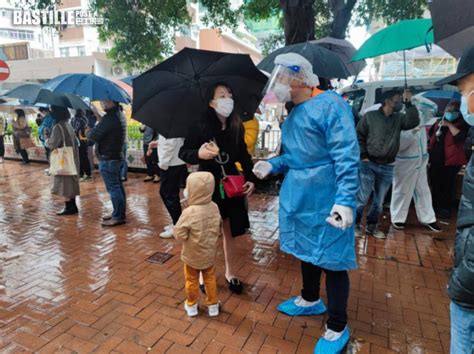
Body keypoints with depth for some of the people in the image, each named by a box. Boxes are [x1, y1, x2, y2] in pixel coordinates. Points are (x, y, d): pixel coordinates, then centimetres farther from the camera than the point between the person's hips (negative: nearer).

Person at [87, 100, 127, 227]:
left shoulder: (109, 117, -20)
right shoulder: (118, 115, 13)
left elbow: (93, 136, -18)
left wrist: (88, 132, 2)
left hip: (108, 158, -10)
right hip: (116, 156, 10)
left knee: (113, 188, -5)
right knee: (118, 186, 15)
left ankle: (118, 217, 1)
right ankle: (120, 213, 24)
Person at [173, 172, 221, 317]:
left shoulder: (189, 212, -29)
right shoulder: (214, 207, -12)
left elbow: (179, 234, -21)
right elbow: (218, 231, 0)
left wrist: (176, 228, -2)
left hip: (192, 255, -4)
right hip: (209, 254, 4)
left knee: (192, 280, 18)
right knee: (210, 279, 21)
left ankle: (191, 306, 37)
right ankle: (213, 305, 34)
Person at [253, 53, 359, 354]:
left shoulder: (329, 104, -15)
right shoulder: (294, 114, 11)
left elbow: (346, 156, -22)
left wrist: (345, 200, -29)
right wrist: (272, 165, 4)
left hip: (326, 200, -9)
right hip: (300, 197, 9)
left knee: (331, 260, 4)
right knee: (307, 252, 22)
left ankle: (338, 329, 24)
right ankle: (311, 300, 46)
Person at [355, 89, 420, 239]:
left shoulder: (399, 118, 8)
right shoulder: (370, 116, -2)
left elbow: (414, 122, -8)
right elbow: (359, 136, -2)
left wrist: (408, 103, -11)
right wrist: (363, 155, -9)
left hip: (387, 167, 4)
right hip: (368, 164, -4)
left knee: (379, 201, 11)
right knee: (362, 198, -3)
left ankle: (371, 226, 26)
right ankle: (355, 224, 15)